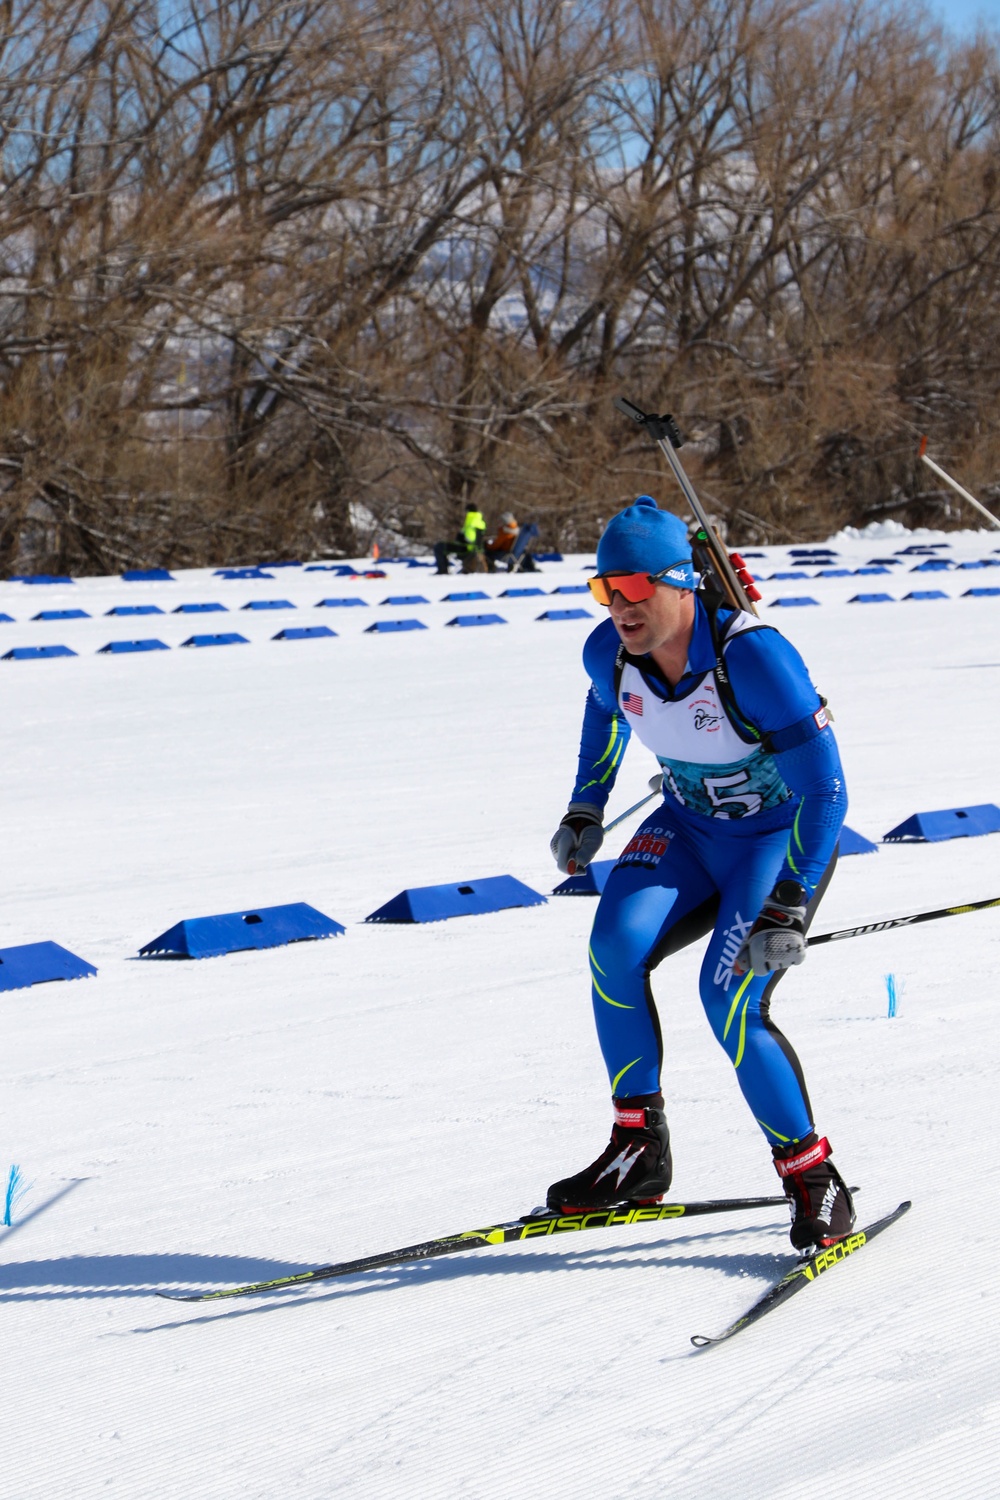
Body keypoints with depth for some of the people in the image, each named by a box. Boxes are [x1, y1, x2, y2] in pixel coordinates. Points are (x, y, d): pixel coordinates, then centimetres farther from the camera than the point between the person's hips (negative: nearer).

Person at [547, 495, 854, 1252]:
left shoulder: (752, 655, -31)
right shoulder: (609, 652, -12)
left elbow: (825, 790, -28)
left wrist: (788, 903, -33)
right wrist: (585, 810, 16)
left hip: (784, 836, -6)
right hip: (691, 826, 6)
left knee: (730, 997, -23)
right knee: (616, 945, -19)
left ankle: (812, 1178, -7)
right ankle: (639, 1151, -6)